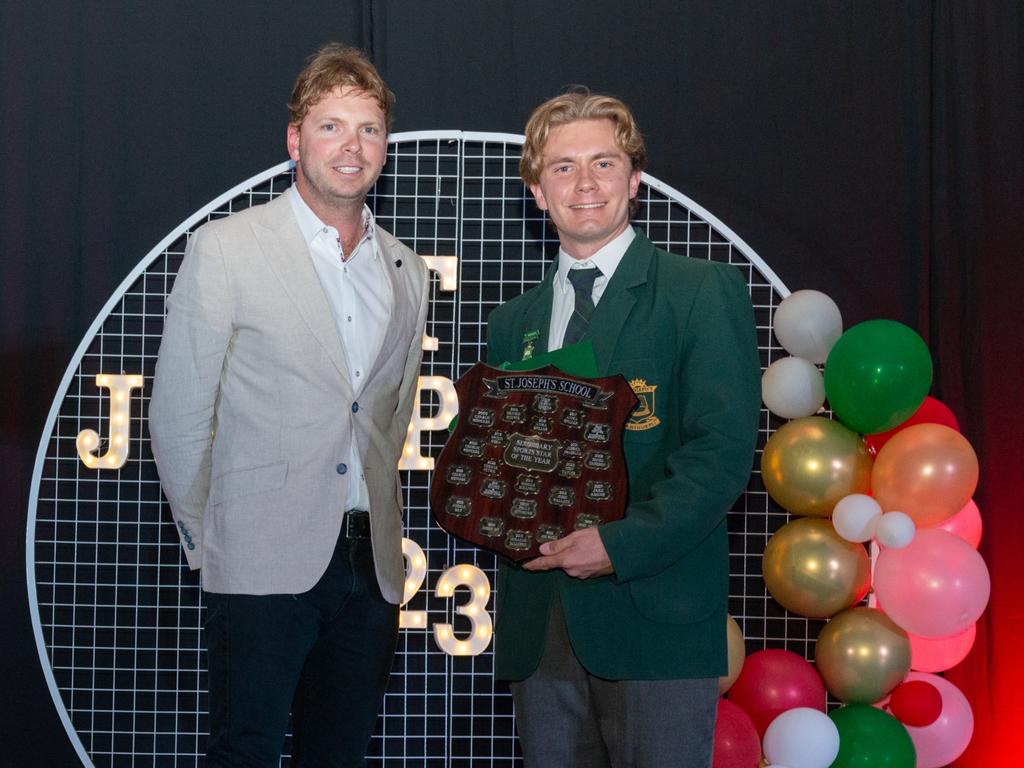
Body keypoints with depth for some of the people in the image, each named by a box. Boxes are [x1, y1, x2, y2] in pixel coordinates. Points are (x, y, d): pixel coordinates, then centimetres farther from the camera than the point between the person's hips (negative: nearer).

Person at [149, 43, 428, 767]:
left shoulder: (406, 271, 13)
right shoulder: (225, 249, -2)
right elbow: (177, 413, 0)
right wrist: (207, 539, 4)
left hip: (371, 565, 5)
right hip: (266, 564, -5)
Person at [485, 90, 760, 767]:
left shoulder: (704, 294, 0)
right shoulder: (514, 323, 17)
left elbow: (723, 450, -10)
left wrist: (623, 543, -20)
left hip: (656, 616, -5)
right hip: (539, 627, 5)